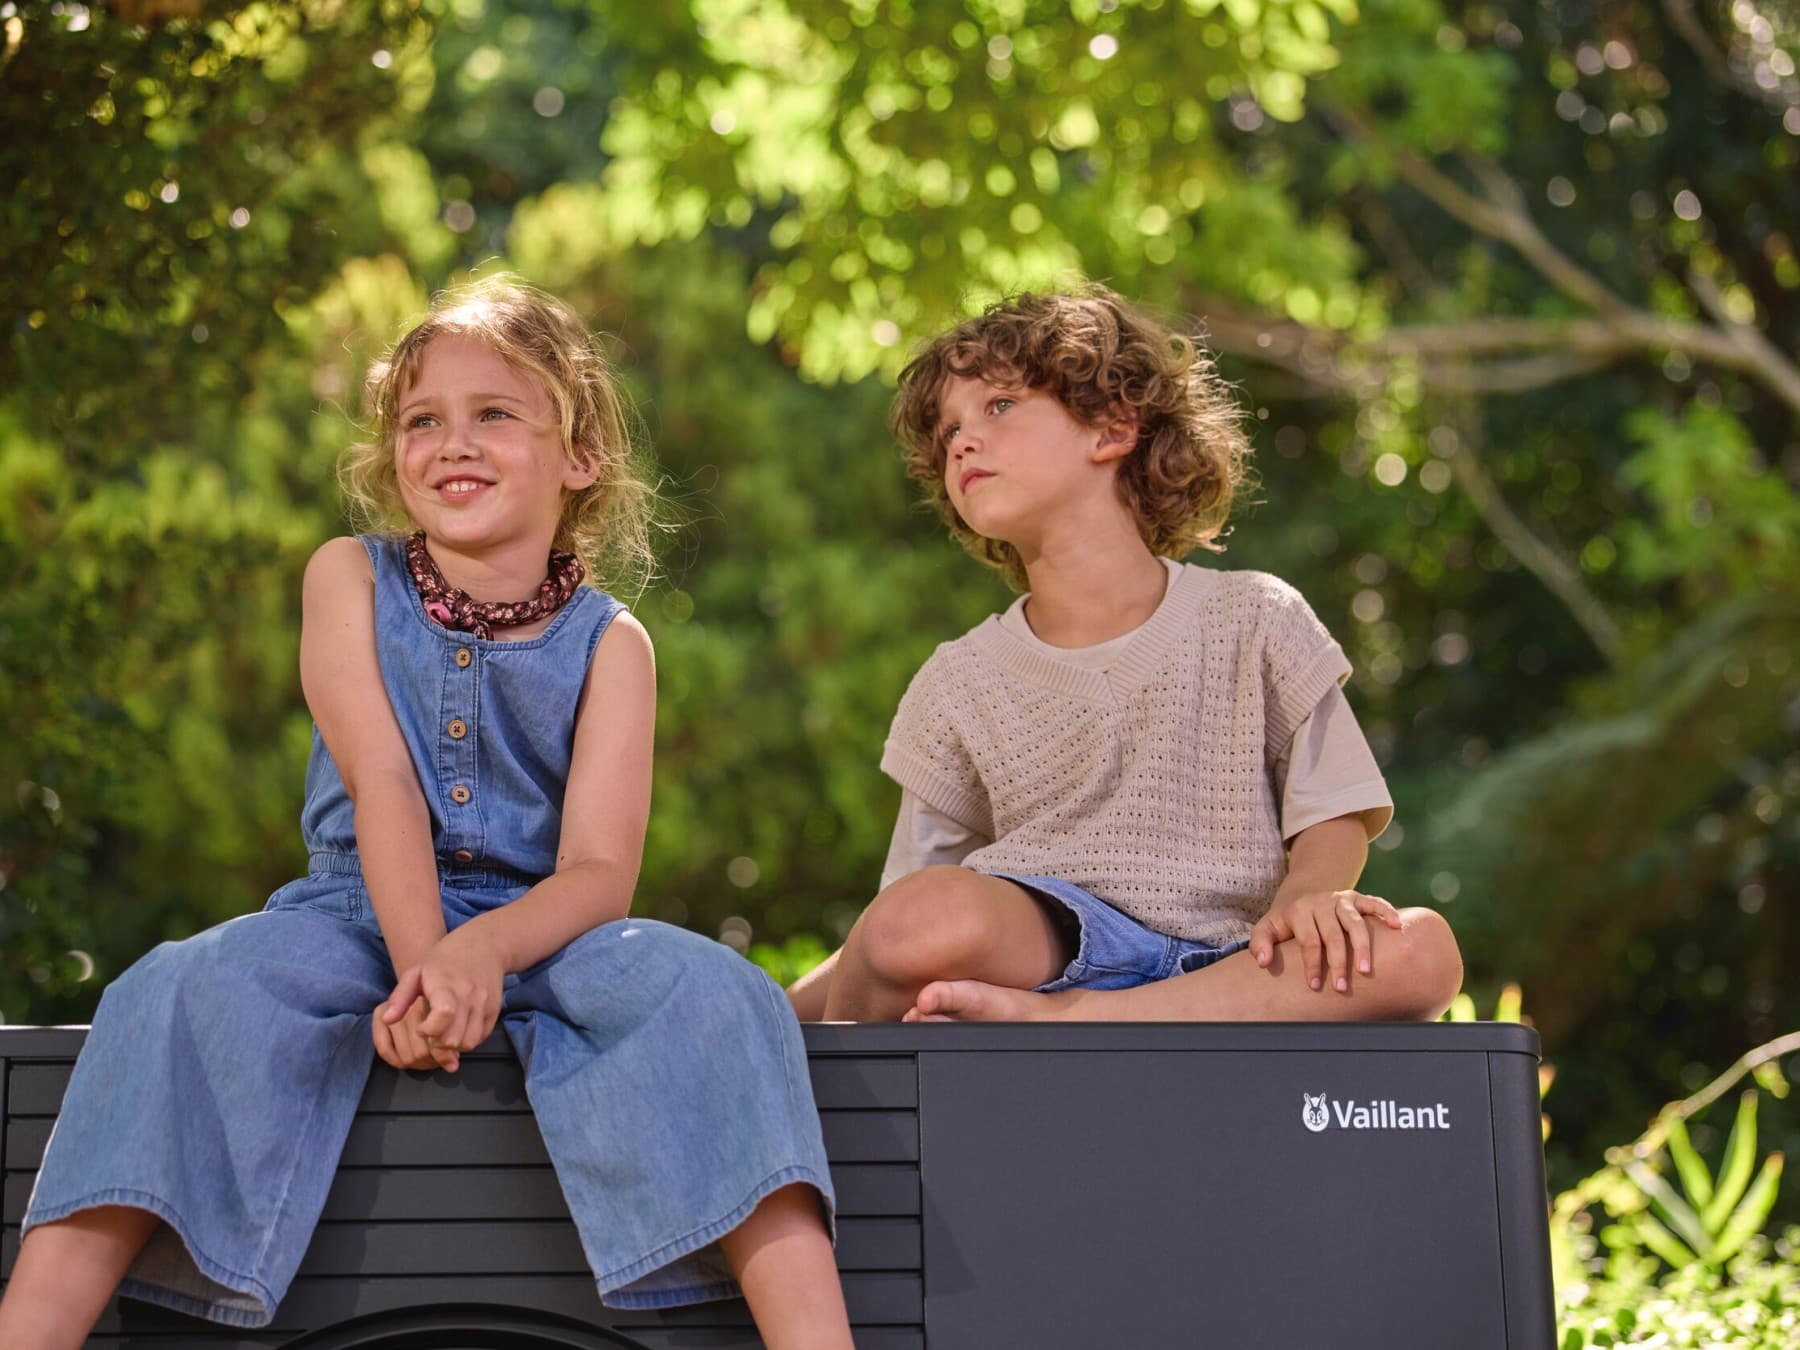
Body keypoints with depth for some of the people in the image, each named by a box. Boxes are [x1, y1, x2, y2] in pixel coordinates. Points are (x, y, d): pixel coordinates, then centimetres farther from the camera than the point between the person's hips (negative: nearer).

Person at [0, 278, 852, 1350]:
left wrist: (481, 951, -33)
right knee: (185, 994, -30)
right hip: (359, 913, 0)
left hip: (538, 930, 0)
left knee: (703, 987, -30)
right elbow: (381, 782, -9)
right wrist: (422, 969, -25)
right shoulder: (350, 580, 5)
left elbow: (600, 869, -10)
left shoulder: (609, 644, 2)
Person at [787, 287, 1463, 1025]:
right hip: (1039, 953, -2)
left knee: (1421, 950, -30)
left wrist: (1308, 892, -14)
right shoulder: (957, 685, 10)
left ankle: (1055, 1019, -31)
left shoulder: (1252, 619, 9)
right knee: (929, 914, -38)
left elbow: (1336, 814, 10)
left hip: (1215, 969, 2)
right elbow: (907, 930, 11)